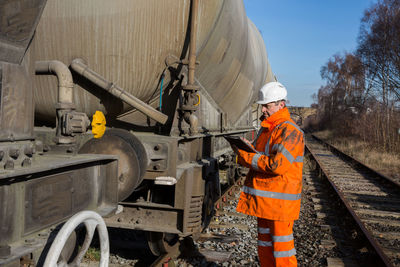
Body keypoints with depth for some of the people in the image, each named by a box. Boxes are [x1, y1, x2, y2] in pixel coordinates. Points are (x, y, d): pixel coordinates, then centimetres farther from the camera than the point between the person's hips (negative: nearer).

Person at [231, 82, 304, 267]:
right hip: (262, 199, 9)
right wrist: (247, 148, 0)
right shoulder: (265, 129, 14)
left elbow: (277, 165, -27)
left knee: (281, 245, 0)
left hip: (280, 201, -9)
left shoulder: (290, 132, -16)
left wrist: (245, 157, -18)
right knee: (265, 245, 18)